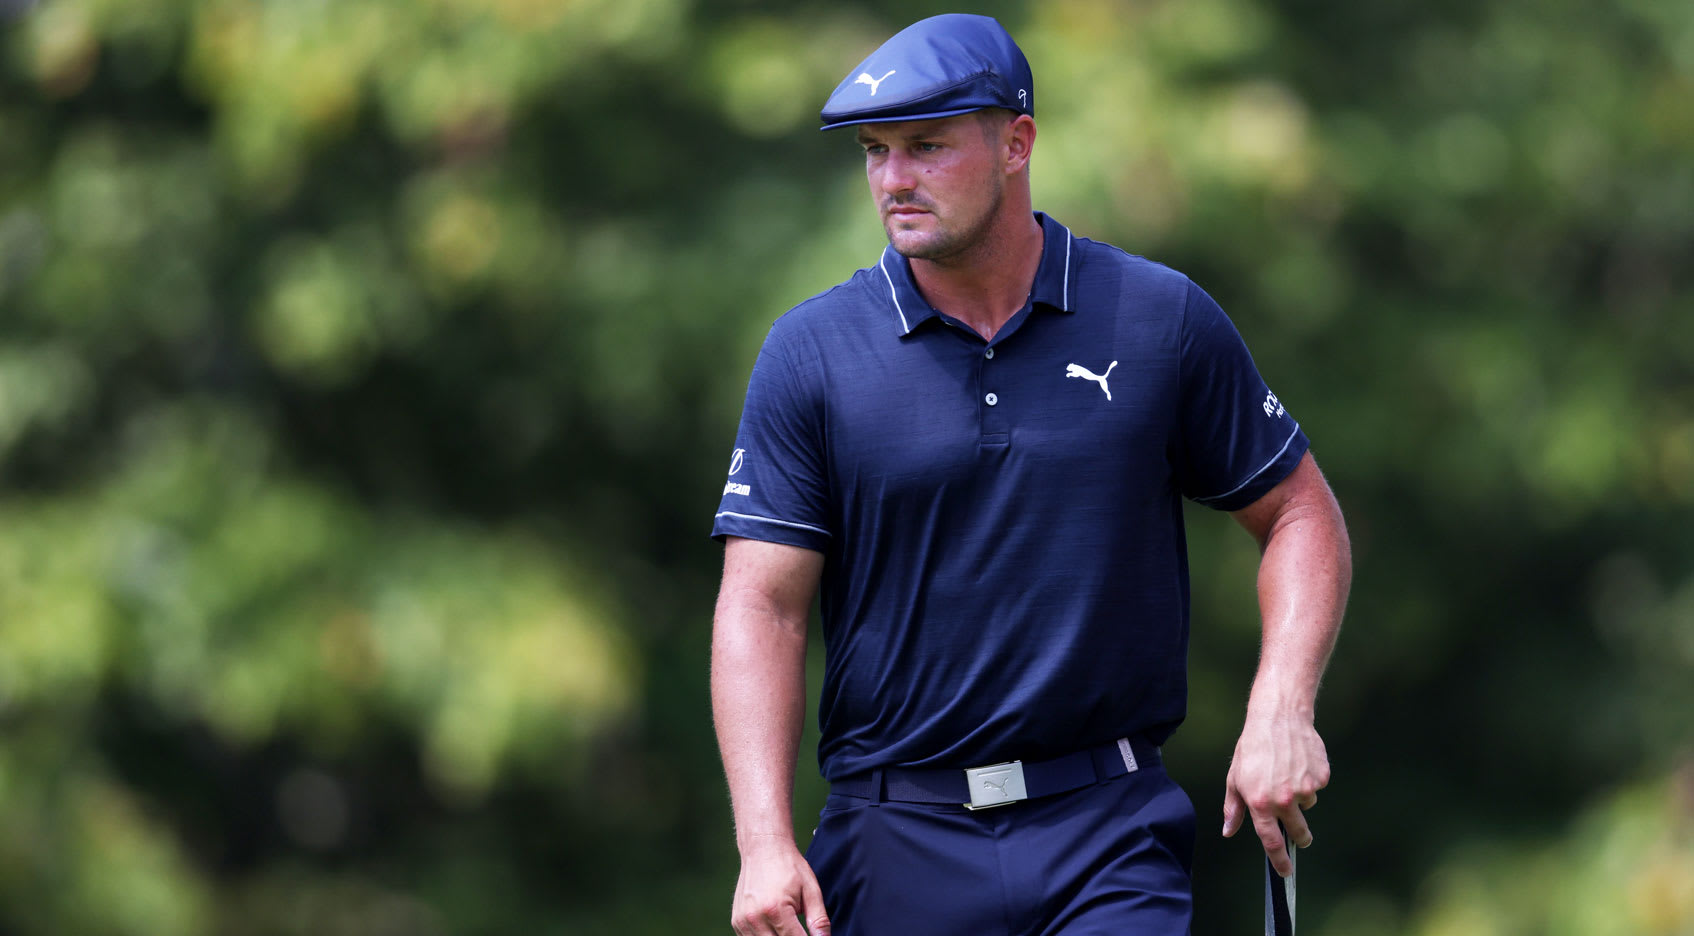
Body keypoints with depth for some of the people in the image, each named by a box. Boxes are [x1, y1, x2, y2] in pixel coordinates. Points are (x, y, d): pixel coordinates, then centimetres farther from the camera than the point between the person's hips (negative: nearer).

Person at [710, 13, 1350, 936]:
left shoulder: (1164, 320, 3)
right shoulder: (810, 352, 1)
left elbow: (1299, 513, 11)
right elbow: (762, 603, -3)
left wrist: (1280, 713, -4)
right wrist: (765, 844, -14)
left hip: (1110, 837, -1)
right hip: (897, 848, 1)